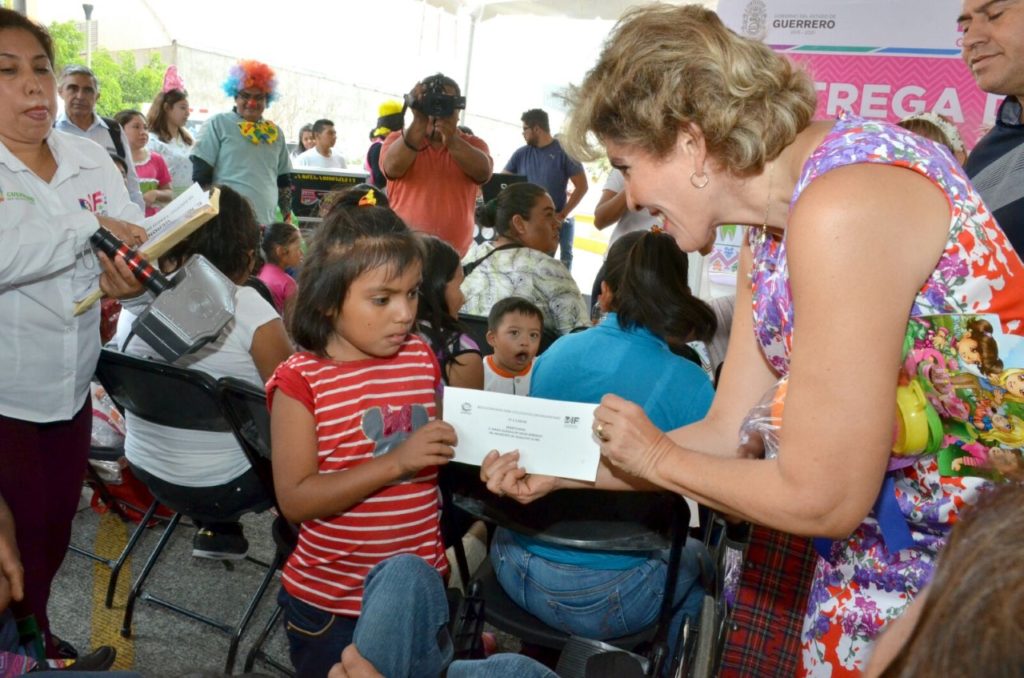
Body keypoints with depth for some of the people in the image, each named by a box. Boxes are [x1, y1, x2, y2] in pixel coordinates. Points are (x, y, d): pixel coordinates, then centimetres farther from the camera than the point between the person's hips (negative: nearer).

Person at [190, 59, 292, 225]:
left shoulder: (275, 133, 16)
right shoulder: (218, 124, 2)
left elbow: (284, 182, 21)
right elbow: (200, 177, -2)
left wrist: (289, 219, 14)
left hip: (267, 225, 5)